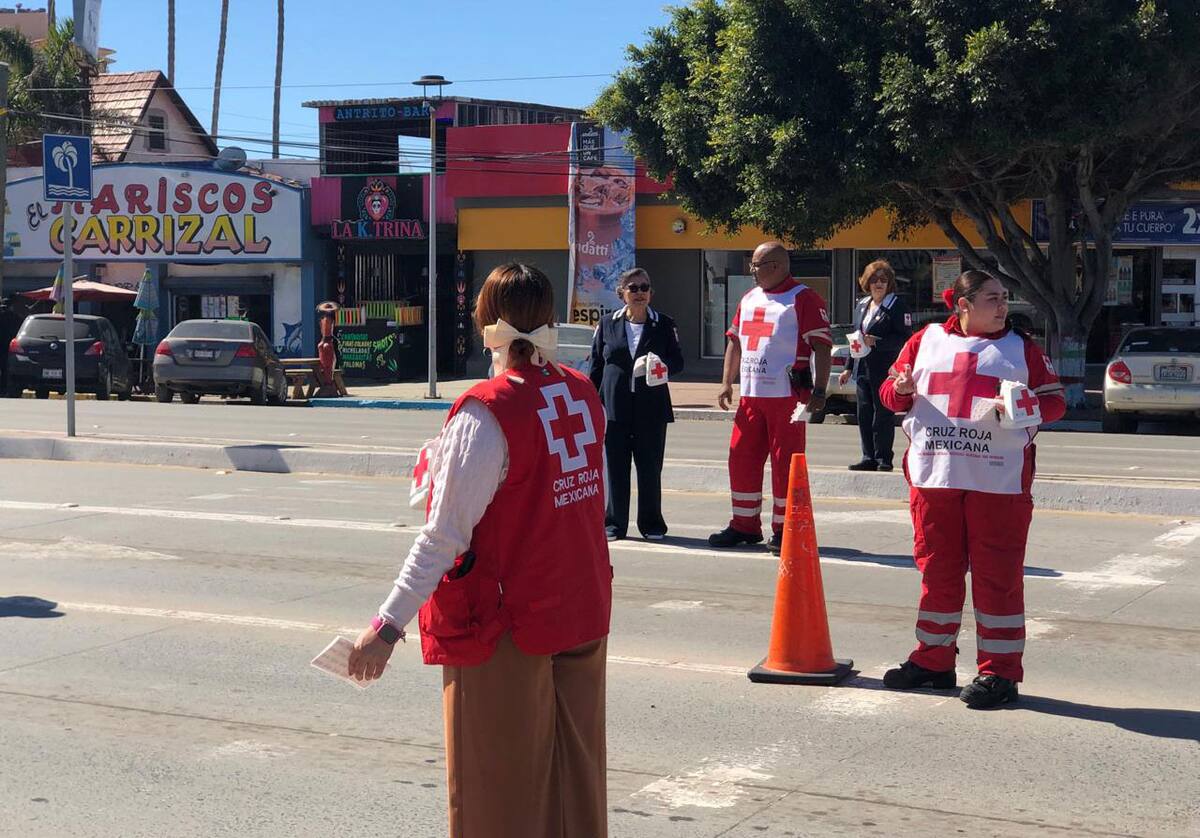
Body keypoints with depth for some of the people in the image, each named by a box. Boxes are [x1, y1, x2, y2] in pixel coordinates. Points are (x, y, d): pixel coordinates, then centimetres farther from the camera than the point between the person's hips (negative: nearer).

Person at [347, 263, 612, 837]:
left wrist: (389, 623, -20)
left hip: (508, 620, -6)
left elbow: (445, 535, -22)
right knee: (577, 770, 17)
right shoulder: (581, 392, 1)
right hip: (584, 612, 7)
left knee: (500, 789, 6)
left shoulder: (487, 413, -18)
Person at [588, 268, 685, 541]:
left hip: (651, 408, 0)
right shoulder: (607, 325, 8)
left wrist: (662, 364, -16)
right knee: (616, 468, 3)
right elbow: (595, 366, 10)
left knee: (650, 469, 3)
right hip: (615, 407, 0)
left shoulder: (664, 325, 7)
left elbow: (678, 362, 7)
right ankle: (614, 524, 14)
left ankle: (651, 524, 15)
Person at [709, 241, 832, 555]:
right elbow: (735, 341, 23)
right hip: (751, 395, 7)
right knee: (741, 458, 8)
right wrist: (727, 383, 14)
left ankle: (783, 530, 6)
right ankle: (744, 525, 19)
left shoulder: (804, 299, -5)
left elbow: (822, 346, -10)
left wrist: (819, 391, -17)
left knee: (785, 462, -2)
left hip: (787, 396, -7)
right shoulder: (749, 299, 18)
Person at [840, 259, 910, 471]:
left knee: (883, 414, -4)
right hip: (863, 369, 7)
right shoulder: (861, 306, 16)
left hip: (885, 370, -7)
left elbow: (905, 339, -12)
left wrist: (876, 342, -20)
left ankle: (884, 459, 2)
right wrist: (849, 368, 21)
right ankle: (869, 458, 14)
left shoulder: (897, 307, -6)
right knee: (864, 414, 7)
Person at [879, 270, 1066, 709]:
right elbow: (892, 390, 16)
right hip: (933, 476, 2)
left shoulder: (1021, 347, 10)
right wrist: (900, 390, -7)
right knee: (937, 571, 9)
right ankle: (933, 661, 21)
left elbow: (1054, 401, 8)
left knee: (997, 575, -3)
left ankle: (999, 671, 4)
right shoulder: (926, 340, 12)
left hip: (999, 480, -2)